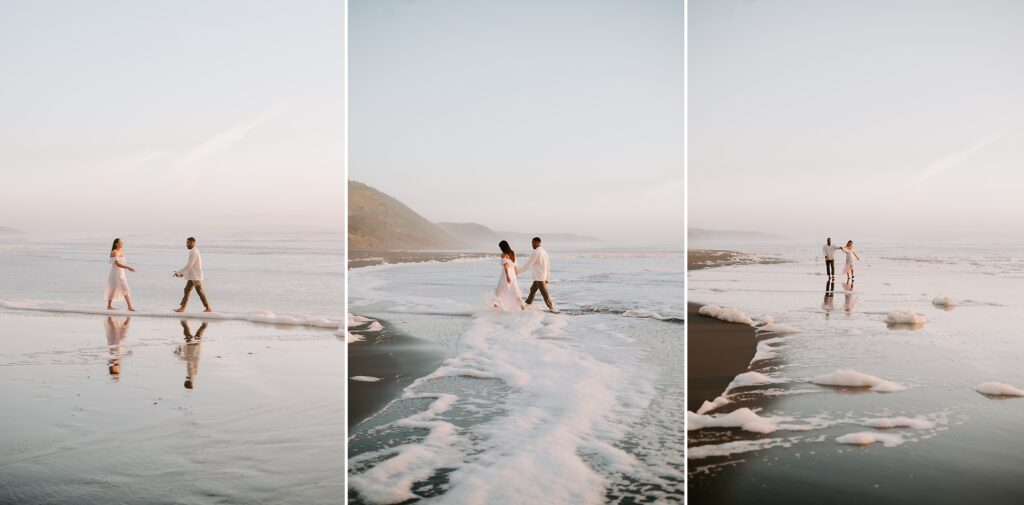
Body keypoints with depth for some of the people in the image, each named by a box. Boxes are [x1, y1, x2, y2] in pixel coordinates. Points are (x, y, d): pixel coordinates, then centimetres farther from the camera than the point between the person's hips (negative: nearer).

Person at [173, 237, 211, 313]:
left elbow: (189, 265, -23)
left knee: (200, 292, -4)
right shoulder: (195, 251, 15)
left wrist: (178, 272, -18)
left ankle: (208, 308, 2)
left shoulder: (194, 252, -17)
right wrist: (183, 273, 17)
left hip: (196, 276, -10)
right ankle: (182, 308, 9)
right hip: (193, 276, 10)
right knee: (187, 290, 8)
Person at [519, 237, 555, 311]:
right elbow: (548, 266, 13)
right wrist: (547, 278, 18)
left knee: (544, 293, -6)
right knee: (533, 289, 20)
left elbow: (528, 264, -14)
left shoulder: (536, 252, -16)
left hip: (539, 277, -9)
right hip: (544, 276, 9)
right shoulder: (544, 252, 10)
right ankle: (528, 303, 31)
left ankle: (551, 308, -7)